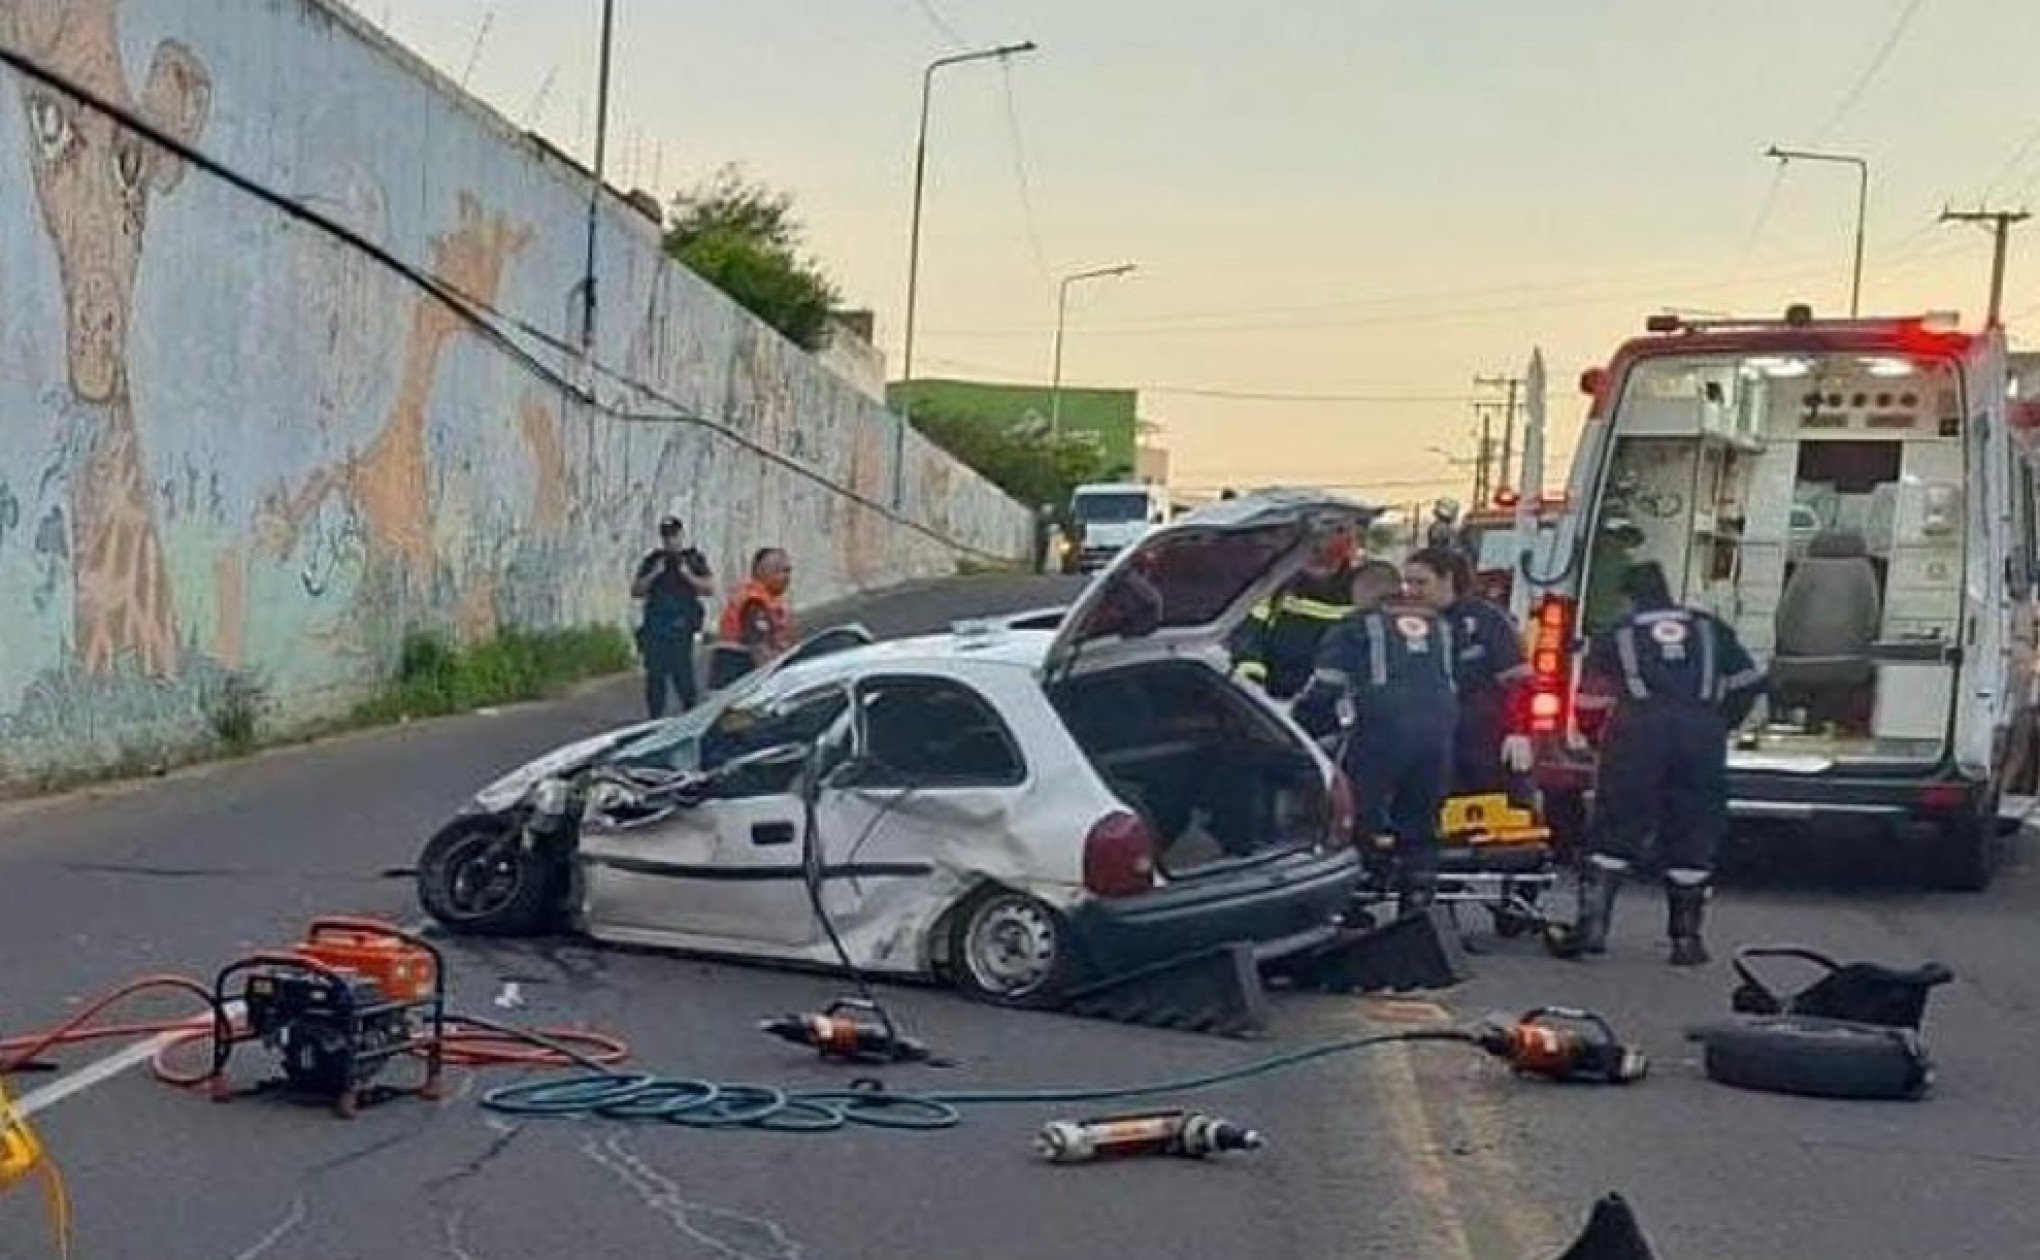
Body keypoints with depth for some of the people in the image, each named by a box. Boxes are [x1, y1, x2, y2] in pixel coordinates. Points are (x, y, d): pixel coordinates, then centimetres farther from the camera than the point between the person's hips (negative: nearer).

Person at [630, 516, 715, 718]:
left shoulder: (693, 559, 9)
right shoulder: (652, 561, 15)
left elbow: (710, 588, 1)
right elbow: (635, 591, 10)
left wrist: (688, 575, -9)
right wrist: (653, 575, -4)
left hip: (681, 628, -3)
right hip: (654, 628, 3)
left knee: (683, 675, -9)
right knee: (655, 676, 3)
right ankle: (655, 719, 10)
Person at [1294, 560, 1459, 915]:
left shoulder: (1355, 627, 10)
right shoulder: (1439, 627, 25)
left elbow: (1323, 690, 6)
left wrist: (1295, 730, 18)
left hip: (1380, 735, -5)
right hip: (1438, 736, 5)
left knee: (1351, 825, 0)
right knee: (1419, 832, 12)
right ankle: (1416, 917, 14)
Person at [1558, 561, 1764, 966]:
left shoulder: (1613, 636, 19)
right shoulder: (1710, 629, 23)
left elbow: (1590, 706, 16)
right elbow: (1748, 683, 20)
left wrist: (1605, 742, 32)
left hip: (1637, 731, -1)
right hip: (1702, 732, 1)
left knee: (1614, 829, 4)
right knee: (1692, 837, 8)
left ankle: (1592, 923, -6)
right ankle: (1686, 939, 9)